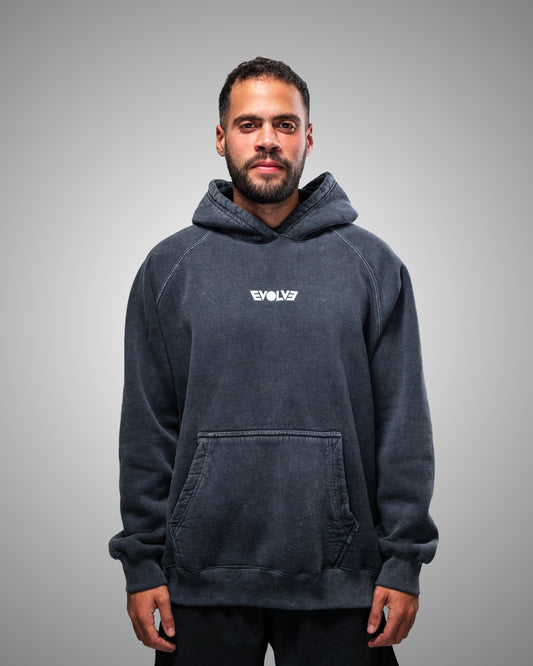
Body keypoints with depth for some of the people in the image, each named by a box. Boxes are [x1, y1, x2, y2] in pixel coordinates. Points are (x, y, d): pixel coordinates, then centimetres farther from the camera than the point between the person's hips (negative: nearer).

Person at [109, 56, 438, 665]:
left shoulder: (372, 264, 4)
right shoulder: (169, 267, 5)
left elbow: (404, 425, 2)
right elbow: (146, 427, 4)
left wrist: (404, 561, -3)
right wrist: (141, 561, 0)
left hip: (339, 582, 0)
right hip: (203, 578, 0)